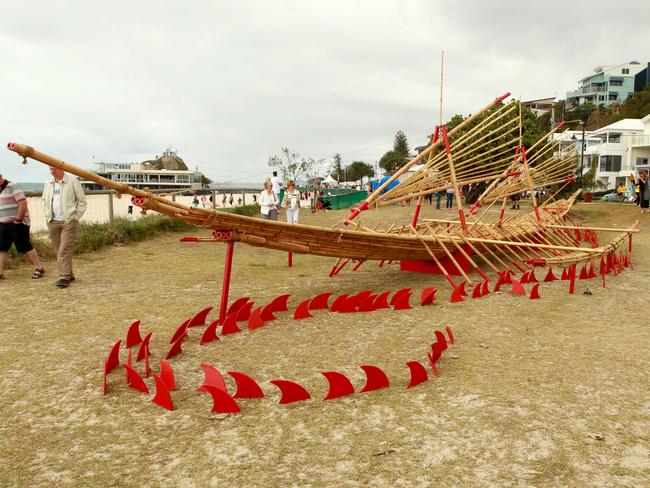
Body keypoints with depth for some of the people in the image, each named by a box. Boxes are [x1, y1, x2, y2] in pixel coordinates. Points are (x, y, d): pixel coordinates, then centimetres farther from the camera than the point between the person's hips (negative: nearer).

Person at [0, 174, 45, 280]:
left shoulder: (13, 187, -10)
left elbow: (23, 204, -17)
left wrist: (18, 220, -17)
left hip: (17, 224, -8)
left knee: (25, 247, -3)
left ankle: (39, 268, 6)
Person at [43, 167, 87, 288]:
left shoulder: (73, 182, -3)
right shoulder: (48, 184, 12)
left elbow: (82, 201, -1)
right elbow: (45, 201, 24)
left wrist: (76, 217, -6)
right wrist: (48, 216, 13)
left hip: (68, 222, -5)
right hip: (52, 222, 6)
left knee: (65, 250, -11)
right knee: (58, 250, 8)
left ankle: (65, 277, -11)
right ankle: (68, 274, 19)